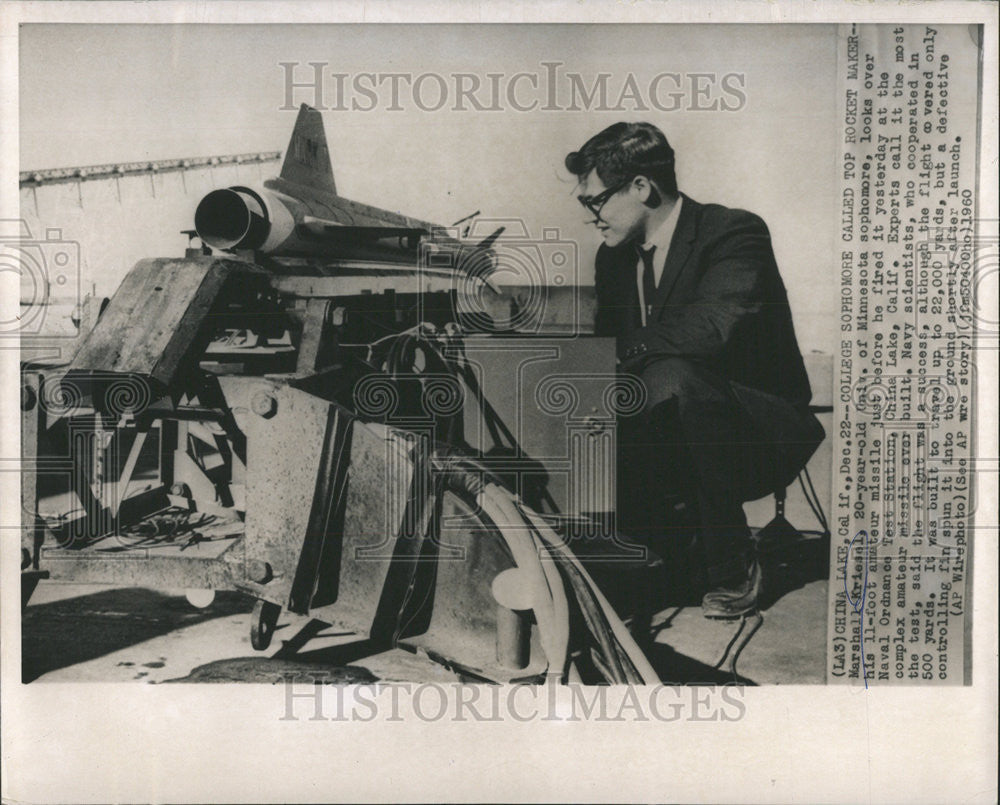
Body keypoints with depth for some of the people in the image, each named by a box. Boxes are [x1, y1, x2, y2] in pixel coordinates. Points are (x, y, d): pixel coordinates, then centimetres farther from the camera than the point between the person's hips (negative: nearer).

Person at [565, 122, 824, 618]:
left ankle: (731, 566, -19)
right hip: (676, 447, 6)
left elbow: (711, 326, -33)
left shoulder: (734, 233, -14)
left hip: (765, 437, -6)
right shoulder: (614, 257, 8)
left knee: (670, 378, -36)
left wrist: (619, 353, -26)